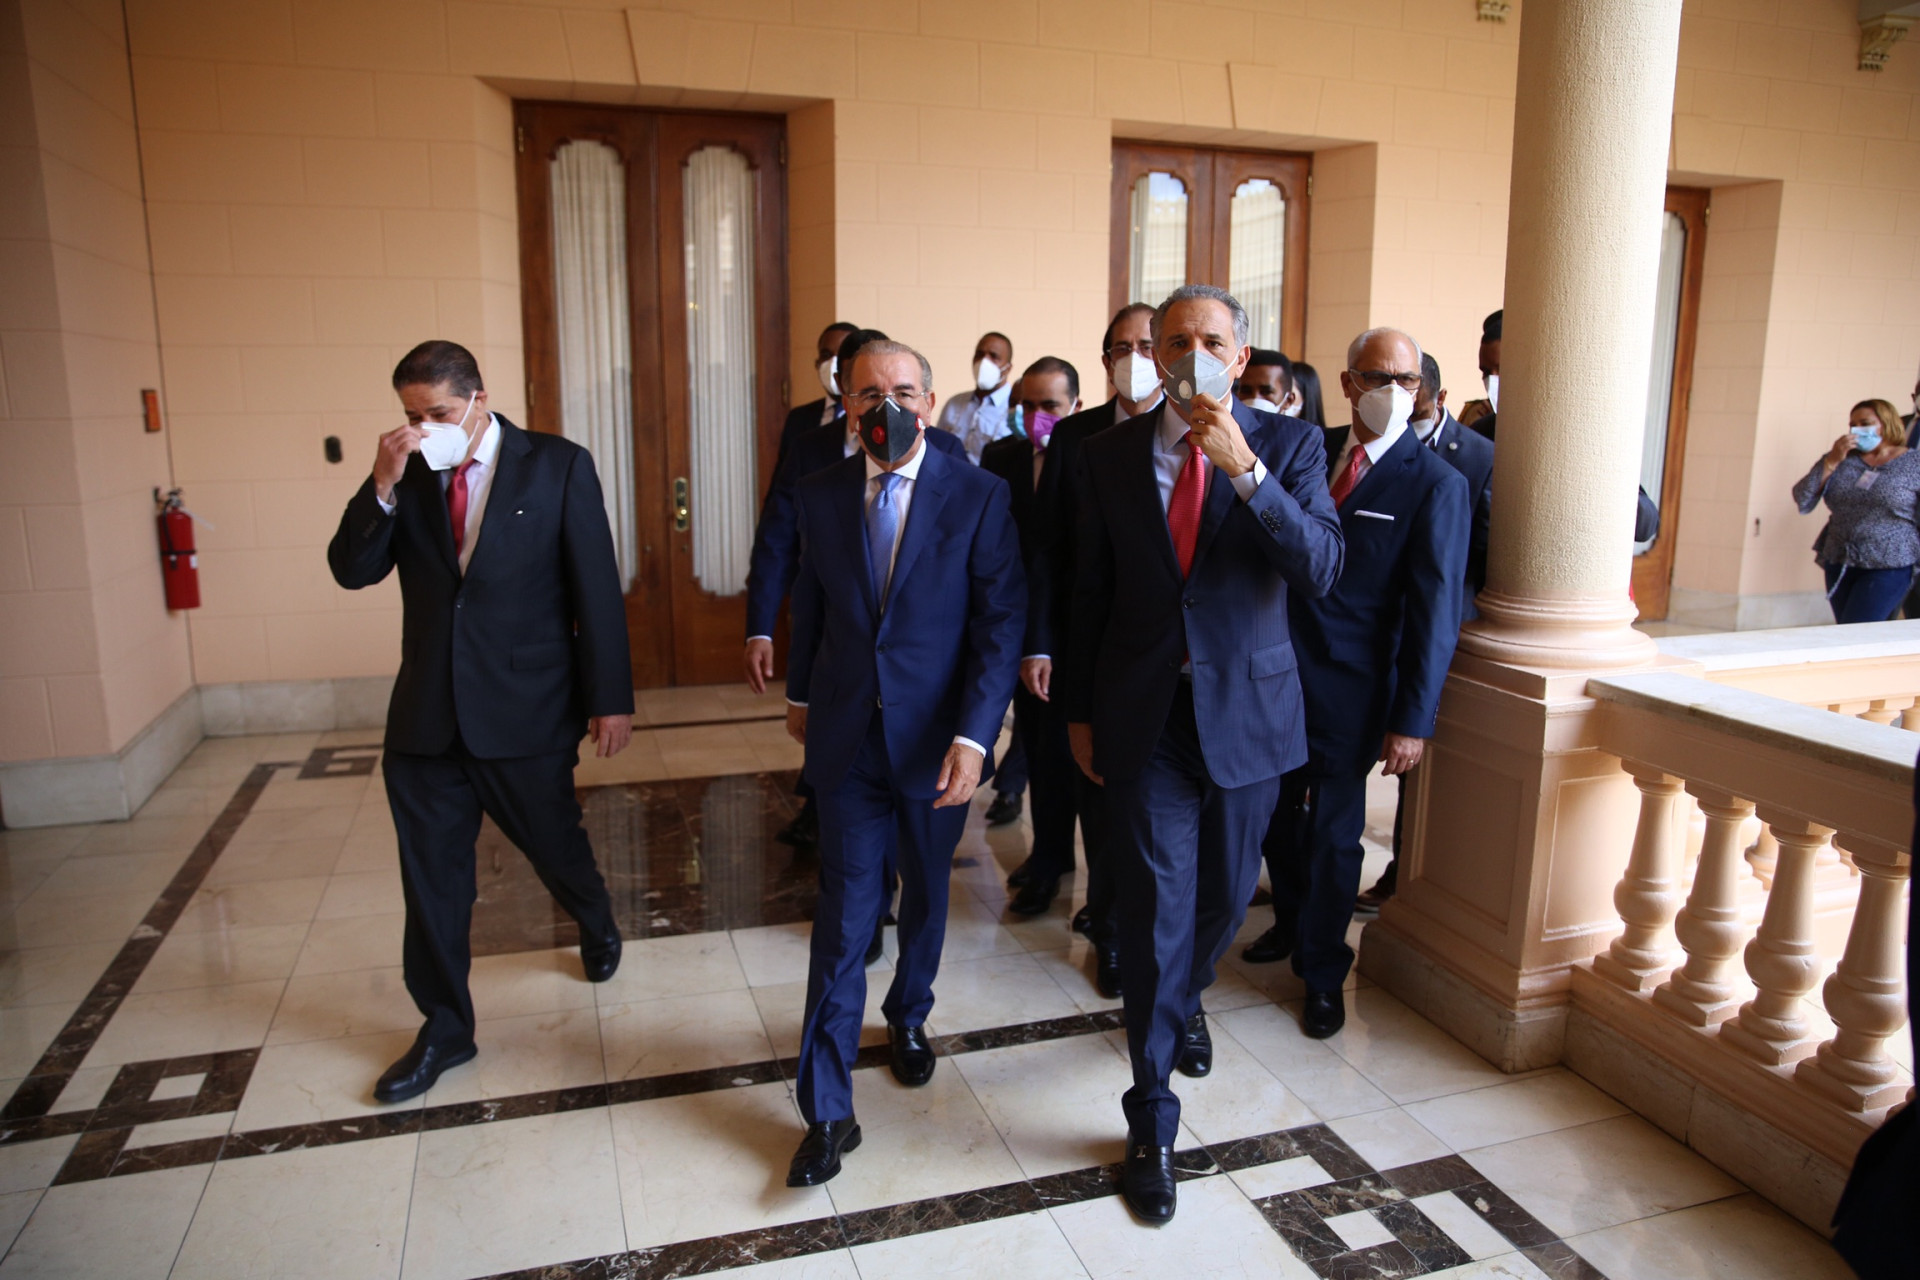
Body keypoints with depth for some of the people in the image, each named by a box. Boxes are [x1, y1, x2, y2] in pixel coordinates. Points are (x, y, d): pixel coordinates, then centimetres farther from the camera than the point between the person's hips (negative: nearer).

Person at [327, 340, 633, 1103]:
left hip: (527, 711, -3)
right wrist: (383, 484, -17)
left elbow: (597, 587, -7)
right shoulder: (406, 477, 3)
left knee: (555, 847, 14)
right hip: (426, 715, 3)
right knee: (431, 877, 10)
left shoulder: (558, 466, -7)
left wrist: (610, 698, -8)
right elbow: (351, 571, -2)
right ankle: (444, 1027, 28)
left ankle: (597, 925, 49)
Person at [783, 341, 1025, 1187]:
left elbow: (1001, 623, -12)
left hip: (938, 740, -1)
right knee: (843, 919, 2)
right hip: (847, 738, 1)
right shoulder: (819, 495, 0)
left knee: (925, 897, 19)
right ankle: (828, 1113, 12)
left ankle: (909, 1018, 47)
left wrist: (973, 735, -21)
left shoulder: (978, 497, -9)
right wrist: (799, 693, 20)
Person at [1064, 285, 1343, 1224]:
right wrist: (1079, 711, 7)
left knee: (1224, 896, 17)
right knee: (1154, 910, 0)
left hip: (1247, 712, 1)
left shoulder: (1288, 444, -3)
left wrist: (1245, 469, -27)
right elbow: (1090, 592, 6)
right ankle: (1152, 1120, 16)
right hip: (1145, 716, -1)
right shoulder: (1110, 456, 0)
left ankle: (1183, 998, 52)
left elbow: (1322, 569, -16)